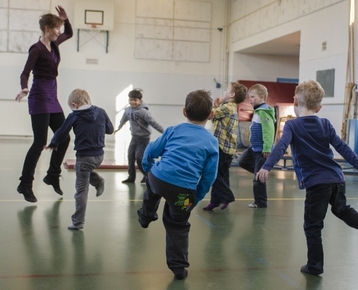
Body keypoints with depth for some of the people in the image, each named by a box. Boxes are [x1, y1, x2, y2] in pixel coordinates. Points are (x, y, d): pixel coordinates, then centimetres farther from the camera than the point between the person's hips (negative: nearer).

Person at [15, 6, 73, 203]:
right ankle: (25, 184, -2)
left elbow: (69, 33, 28)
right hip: (40, 98, -9)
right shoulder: (37, 48, -12)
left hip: (52, 97, 9)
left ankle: (52, 176, 24)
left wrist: (65, 19, 9)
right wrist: (24, 89, -36)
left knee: (64, 138, 10)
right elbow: (25, 73, -17)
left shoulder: (54, 44, 10)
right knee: (40, 142, -10)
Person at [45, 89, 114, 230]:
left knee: (81, 190, 2)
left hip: (84, 156, -5)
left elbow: (62, 132, 0)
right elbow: (110, 130, 12)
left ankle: (78, 222, 6)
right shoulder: (101, 112, 2)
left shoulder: (74, 116, -8)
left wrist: (53, 144, 18)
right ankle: (98, 181, 15)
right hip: (99, 155, 5)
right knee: (81, 168, 36)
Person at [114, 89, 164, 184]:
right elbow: (123, 119, 19)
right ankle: (131, 177, 22)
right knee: (131, 157, 9)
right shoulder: (128, 110, -1)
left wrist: (164, 132, -25)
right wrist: (118, 128, 35)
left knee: (139, 158, -8)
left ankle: (147, 175, 13)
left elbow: (153, 123, -24)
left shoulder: (143, 111, -23)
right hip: (134, 137, 7)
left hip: (144, 138, -7)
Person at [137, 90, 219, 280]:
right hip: (184, 190, -1)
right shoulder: (212, 142, 8)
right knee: (178, 227, 18)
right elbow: (209, 175, 5)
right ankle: (179, 267, 24)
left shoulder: (173, 130, 12)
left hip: (159, 178, 1)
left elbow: (151, 150, 16)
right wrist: (197, 198, 16)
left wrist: (147, 167, 36)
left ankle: (146, 217, 56)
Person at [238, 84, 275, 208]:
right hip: (254, 147, 10)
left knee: (258, 178, 0)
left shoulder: (264, 112, -21)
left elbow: (268, 131, -27)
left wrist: (267, 149, -29)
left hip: (261, 150, -10)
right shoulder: (257, 110, 10)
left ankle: (260, 202, 13)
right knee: (242, 162, 23)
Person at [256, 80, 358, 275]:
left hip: (316, 183, -5)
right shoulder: (325, 124, 9)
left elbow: (281, 147, -21)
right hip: (337, 179, 5)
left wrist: (267, 167, -32)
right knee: (342, 210, 32)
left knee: (312, 226, 7)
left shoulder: (292, 125, -4)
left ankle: (315, 265, 13)